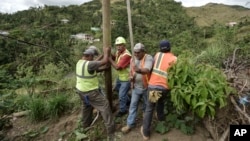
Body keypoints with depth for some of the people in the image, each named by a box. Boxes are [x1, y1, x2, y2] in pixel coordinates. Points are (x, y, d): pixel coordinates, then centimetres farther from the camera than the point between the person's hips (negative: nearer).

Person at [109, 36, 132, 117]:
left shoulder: (126, 55, -31)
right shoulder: (118, 52, -3)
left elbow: (117, 67, -31)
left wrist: (109, 58, -24)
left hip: (126, 78, -10)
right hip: (120, 76, 10)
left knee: (121, 95, 0)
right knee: (117, 89, 30)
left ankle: (122, 110, 25)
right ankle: (127, 100, 51)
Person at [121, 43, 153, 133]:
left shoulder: (148, 58, -19)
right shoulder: (133, 60, 1)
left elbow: (146, 70, -36)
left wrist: (139, 70, -58)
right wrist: (131, 77, -14)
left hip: (146, 87, -3)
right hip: (135, 87, 4)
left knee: (146, 105, 18)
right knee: (133, 105, 7)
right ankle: (130, 124, 19)